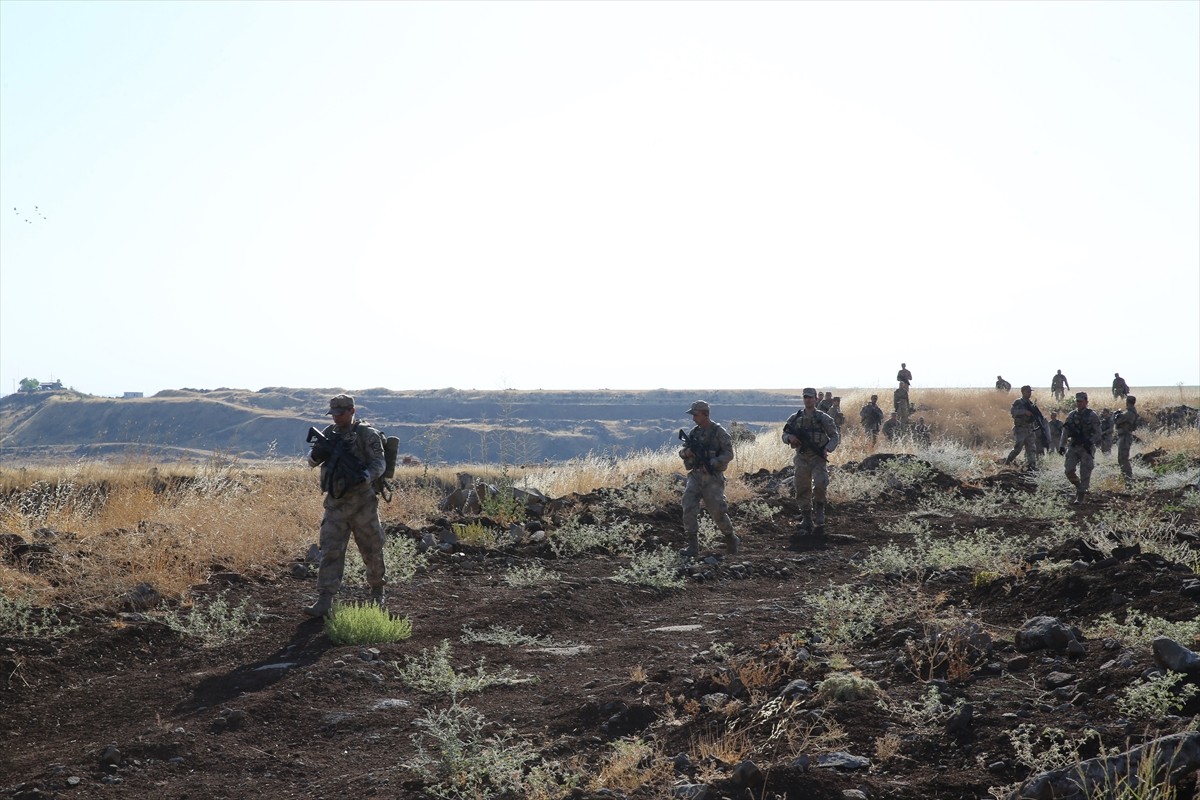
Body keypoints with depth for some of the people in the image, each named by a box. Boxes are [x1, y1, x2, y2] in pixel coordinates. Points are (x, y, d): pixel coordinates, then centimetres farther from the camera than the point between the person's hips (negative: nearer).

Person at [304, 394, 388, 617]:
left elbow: (379, 463, -13)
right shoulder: (330, 433, 10)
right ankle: (325, 600, -4)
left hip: (362, 502, -4)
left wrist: (366, 476, -33)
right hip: (335, 502, 4)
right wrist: (318, 452, -14)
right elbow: (312, 462, 10)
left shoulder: (367, 435, -6)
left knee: (372, 550, 8)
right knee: (330, 551, -3)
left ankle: (377, 591, 28)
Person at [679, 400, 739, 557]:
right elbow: (682, 453, 17)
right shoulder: (694, 433, 10)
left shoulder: (719, 433, -7)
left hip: (712, 478, -5)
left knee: (717, 512, -1)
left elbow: (729, 454, -11)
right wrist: (686, 453, -7)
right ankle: (693, 546, -3)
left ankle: (731, 539, 23)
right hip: (695, 476, 5)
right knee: (689, 509, -7)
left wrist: (711, 463, -22)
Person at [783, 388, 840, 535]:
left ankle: (819, 520, -7)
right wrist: (790, 437, -11)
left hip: (818, 457, -3)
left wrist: (827, 449, -14)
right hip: (801, 458, 3)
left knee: (819, 485, -23)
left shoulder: (823, 418, 0)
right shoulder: (795, 418, 8)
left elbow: (834, 436, 4)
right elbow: (784, 434, 13)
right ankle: (806, 521, 15)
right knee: (802, 490, 5)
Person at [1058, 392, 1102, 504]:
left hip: (1087, 448, -4)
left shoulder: (1092, 416, -4)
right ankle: (1078, 486, 21)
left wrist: (1090, 442, -21)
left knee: (1085, 473, -4)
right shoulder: (1072, 415, 9)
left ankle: (1080, 496, 3)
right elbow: (1065, 432, 13)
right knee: (1069, 470, -5)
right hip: (1073, 447, 4)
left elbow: (1097, 433, -6)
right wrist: (1061, 446, 5)